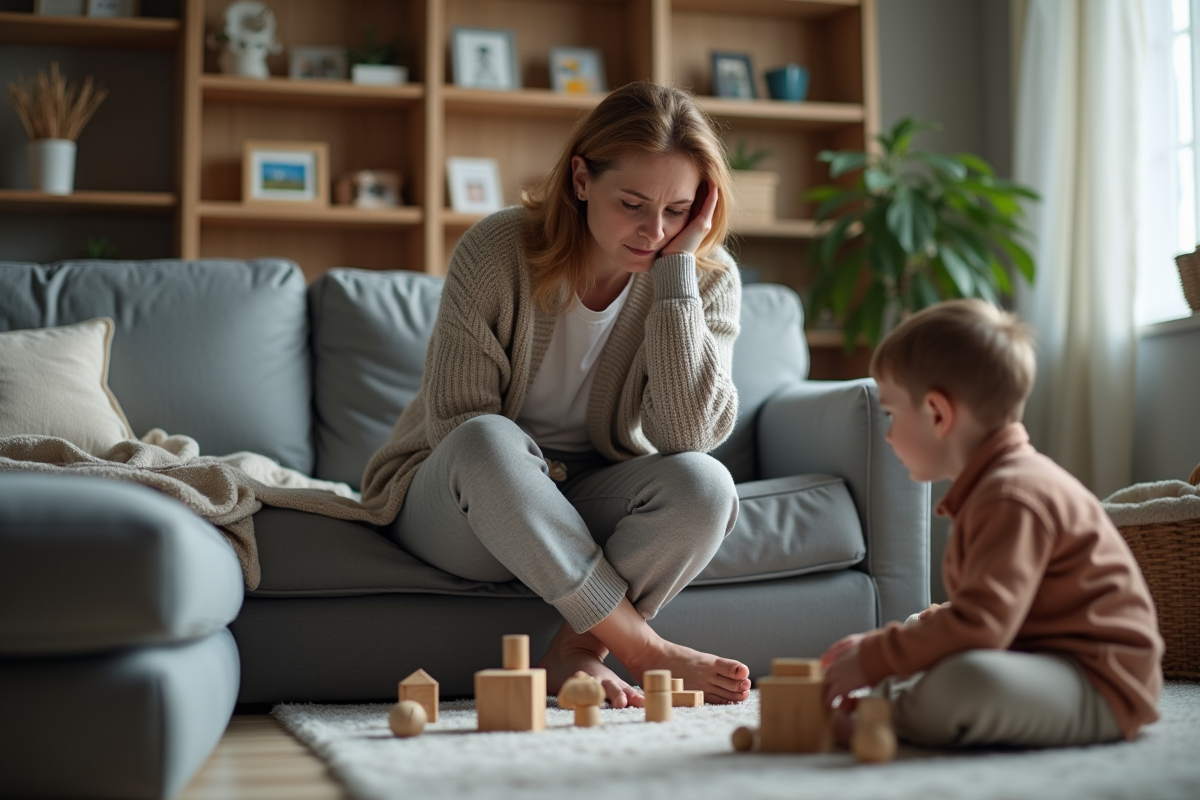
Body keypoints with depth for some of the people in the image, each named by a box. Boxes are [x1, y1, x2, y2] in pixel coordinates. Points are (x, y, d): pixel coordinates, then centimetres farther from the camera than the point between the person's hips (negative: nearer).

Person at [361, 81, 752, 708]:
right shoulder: (496, 251, -17)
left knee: (703, 485, -30)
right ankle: (648, 654, -26)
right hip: (454, 508, -1)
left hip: (586, 513, 2)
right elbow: (458, 424, -17)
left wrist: (676, 271, -26)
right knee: (488, 443, -38)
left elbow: (688, 435, -23)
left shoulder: (708, 280, -10)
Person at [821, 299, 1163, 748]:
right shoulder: (995, 484, 16)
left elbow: (980, 626, -30)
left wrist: (872, 660, -22)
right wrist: (879, 644, 11)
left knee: (966, 683, -38)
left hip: (1098, 688, -12)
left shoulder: (1012, 498, -20)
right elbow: (983, 610, 22)